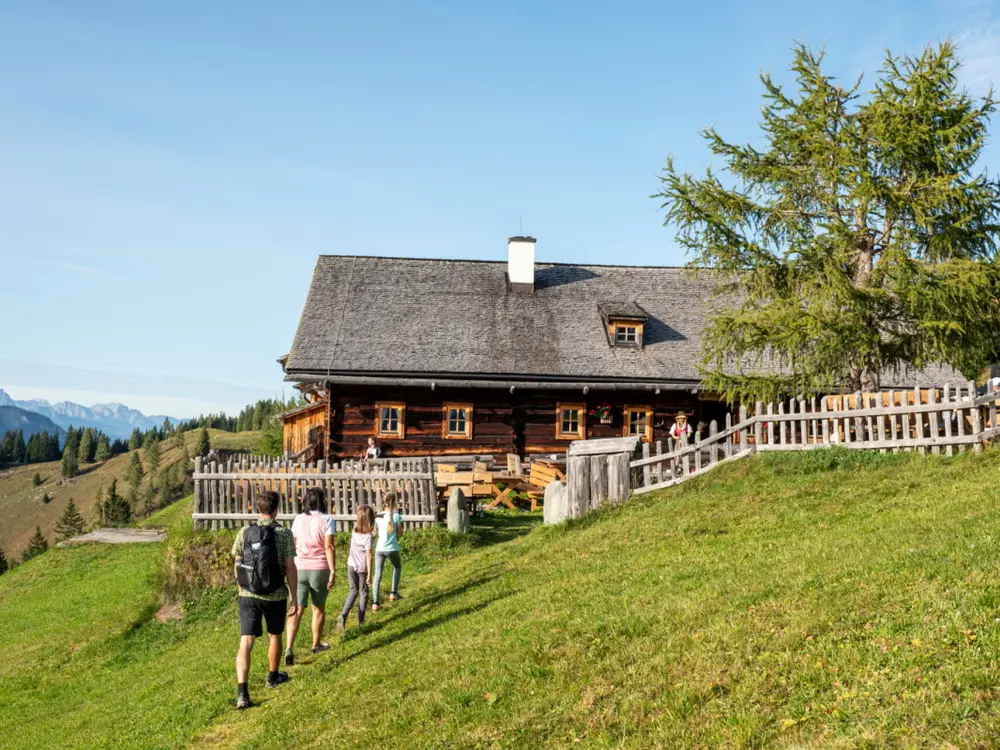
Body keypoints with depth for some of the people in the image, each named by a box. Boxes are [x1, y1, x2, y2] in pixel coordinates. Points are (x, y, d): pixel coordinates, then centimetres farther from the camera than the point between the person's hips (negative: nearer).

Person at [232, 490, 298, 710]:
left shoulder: (244, 532, -1)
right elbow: (290, 568, -10)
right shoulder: (284, 534, -10)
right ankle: (273, 676, 41)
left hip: (248, 595, 1)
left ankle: (242, 691, -16)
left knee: (246, 642, -3)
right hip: (275, 596, -1)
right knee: (274, 636, 22)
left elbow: (236, 565, 6)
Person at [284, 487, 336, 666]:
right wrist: (333, 571, -11)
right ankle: (316, 644, 30)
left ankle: (289, 648, -15)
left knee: (297, 610, -1)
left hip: (299, 568, 2)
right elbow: (329, 547, -13)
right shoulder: (326, 520, -7)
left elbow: (292, 545, 6)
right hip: (319, 569, -2)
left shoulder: (298, 519, 3)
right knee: (318, 608, 17)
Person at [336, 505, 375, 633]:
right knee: (363, 593, 13)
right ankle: (361, 620, 17)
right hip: (362, 568, -5)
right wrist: (369, 574, -15)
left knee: (353, 591, 17)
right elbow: (369, 556, -19)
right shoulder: (368, 536, -19)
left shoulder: (354, 530, -3)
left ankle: (343, 615, -2)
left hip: (351, 565, 5)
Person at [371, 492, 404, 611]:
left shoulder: (378, 516, -2)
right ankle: (393, 593, 25)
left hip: (379, 548, 1)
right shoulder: (397, 517, -9)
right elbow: (400, 533, 0)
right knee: (397, 567, 29)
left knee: (377, 575, 5)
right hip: (392, 548, -1)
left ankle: (375, 603, -2)